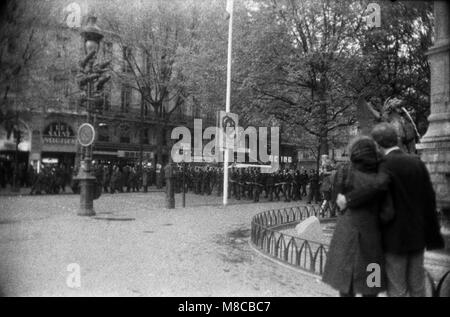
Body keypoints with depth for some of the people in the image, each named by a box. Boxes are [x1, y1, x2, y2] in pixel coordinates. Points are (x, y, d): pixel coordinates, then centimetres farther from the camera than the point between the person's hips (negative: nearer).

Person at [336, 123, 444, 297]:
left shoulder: (388, 164, -15)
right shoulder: (417, 161, 3)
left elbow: (379, 185, -37)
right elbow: (429, 199, 4)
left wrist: (348, 199, -29)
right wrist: (432, 235, 10)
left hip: (396, 236, -6)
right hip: (417, 235, 6)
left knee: (396, 289, 6)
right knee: (417, 287, 17)